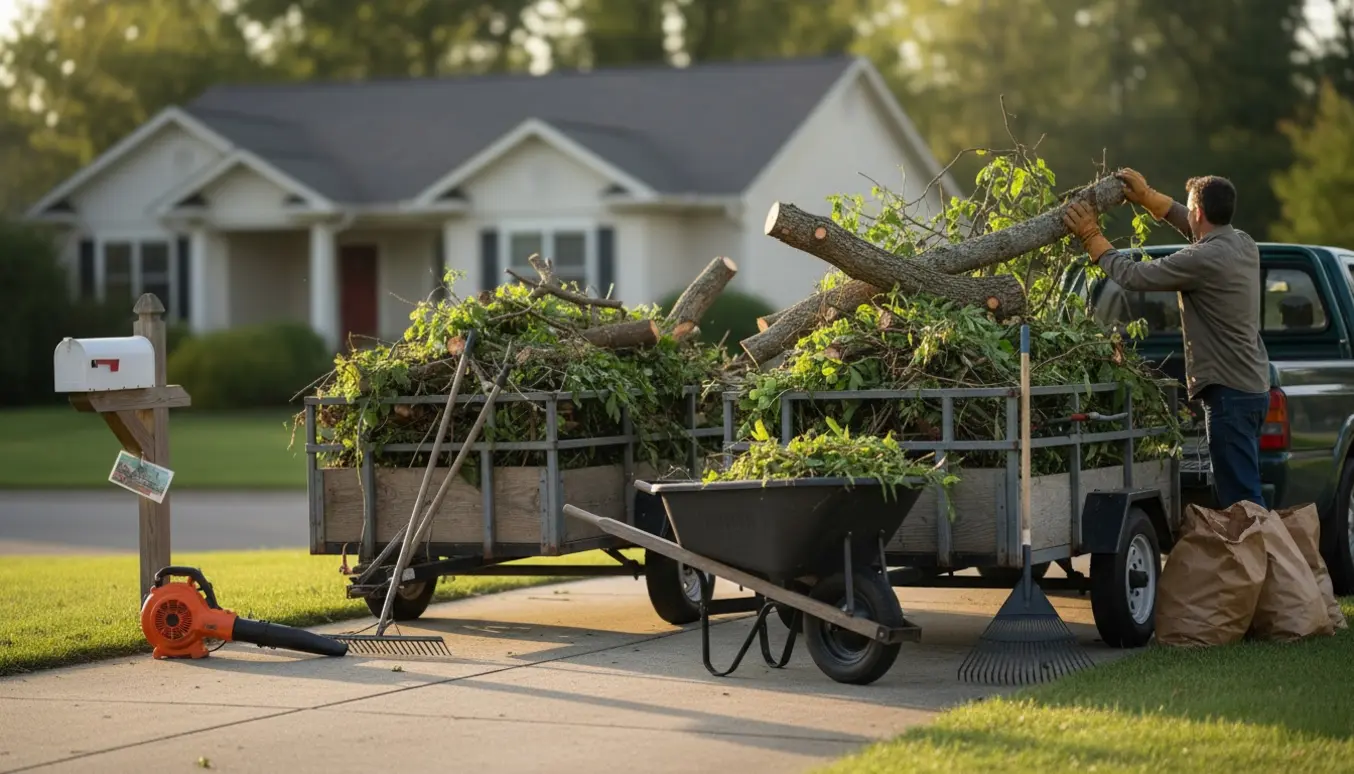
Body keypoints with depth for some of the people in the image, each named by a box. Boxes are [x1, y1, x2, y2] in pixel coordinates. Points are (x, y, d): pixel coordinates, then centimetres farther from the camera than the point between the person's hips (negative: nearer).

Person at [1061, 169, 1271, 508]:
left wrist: (1091, 237, -2)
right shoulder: (1244, 245, 8)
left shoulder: (1203, 259, -20)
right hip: (1253, 387, 10)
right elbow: (1198, 227, 28)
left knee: (1240, 497, -9)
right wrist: (1146, 197, 30)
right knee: (1243, 492, 15)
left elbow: (1133, 276, -14)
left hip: (1229, 391, -10)